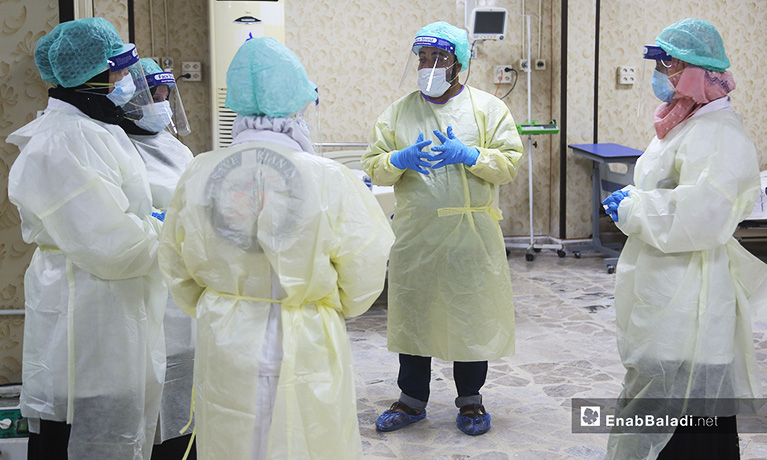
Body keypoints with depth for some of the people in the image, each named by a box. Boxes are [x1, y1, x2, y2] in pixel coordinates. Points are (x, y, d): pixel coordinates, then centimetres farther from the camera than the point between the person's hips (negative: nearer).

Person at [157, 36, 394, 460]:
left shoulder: (199, 175, -8)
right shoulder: (329, 180, -17)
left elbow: (176, 270, 5)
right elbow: (363, 277, -7)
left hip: (222, 348, 3)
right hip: (304, 348, -3)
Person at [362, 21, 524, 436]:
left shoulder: (487, 107, 3)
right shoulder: (399, 111, 9)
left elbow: (510, 161, -3)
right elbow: (372, 165, 5)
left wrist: (468, 155, -18)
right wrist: (399, 160, -16)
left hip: (471, 233, -2)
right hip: (414, 232, 2)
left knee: (471, 313, 5)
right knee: (412, 313, 9)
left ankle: (470, 401, 22)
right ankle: (412, 400, 24)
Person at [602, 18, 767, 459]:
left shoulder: (719, 133, -17)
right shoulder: (685, 123, 16)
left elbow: (698, 215, -28)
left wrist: (631, 208, -15)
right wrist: (632, 198, 10)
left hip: (687, 302, -10)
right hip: (664, 293, 10)